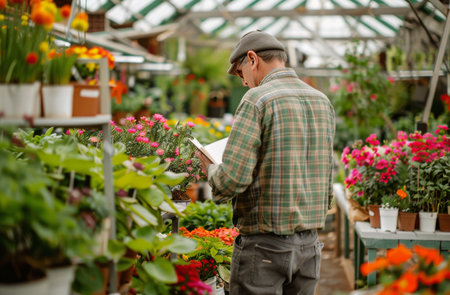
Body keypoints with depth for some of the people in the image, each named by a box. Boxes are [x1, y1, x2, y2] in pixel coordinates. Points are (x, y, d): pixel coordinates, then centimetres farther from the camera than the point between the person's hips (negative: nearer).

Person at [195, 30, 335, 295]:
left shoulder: (257, 99, -13)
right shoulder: (323, 102, 9)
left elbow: (232, 179, -18)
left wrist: (210, 168, 2)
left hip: (264, 243, -7)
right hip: (309, 242, 7)